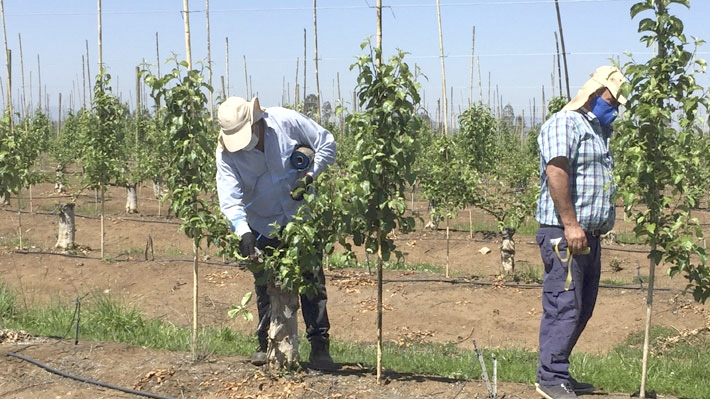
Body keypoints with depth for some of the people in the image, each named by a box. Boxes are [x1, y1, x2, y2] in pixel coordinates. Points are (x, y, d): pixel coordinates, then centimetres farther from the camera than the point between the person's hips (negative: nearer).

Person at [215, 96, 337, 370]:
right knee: (266, 286, 8)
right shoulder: (227, 153, -16)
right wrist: (243, 231, -41)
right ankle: (267, 345, 22)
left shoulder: (286, 121, -17)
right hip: (263, 227, 1)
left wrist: (310, 176, -17)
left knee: (312, 280, -2)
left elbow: (326, 142, -6)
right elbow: (229, 196, -26)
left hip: (301, 217, -1)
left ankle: (319, 347, 5)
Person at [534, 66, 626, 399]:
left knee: (582, 309, 12)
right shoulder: (565, 124, -9)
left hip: (589, 234, 10)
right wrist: (570, 224, -27)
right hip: (564, 233, -10)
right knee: (564, 306, -10)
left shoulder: (598, 130, 22)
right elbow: (556, 171, -22)